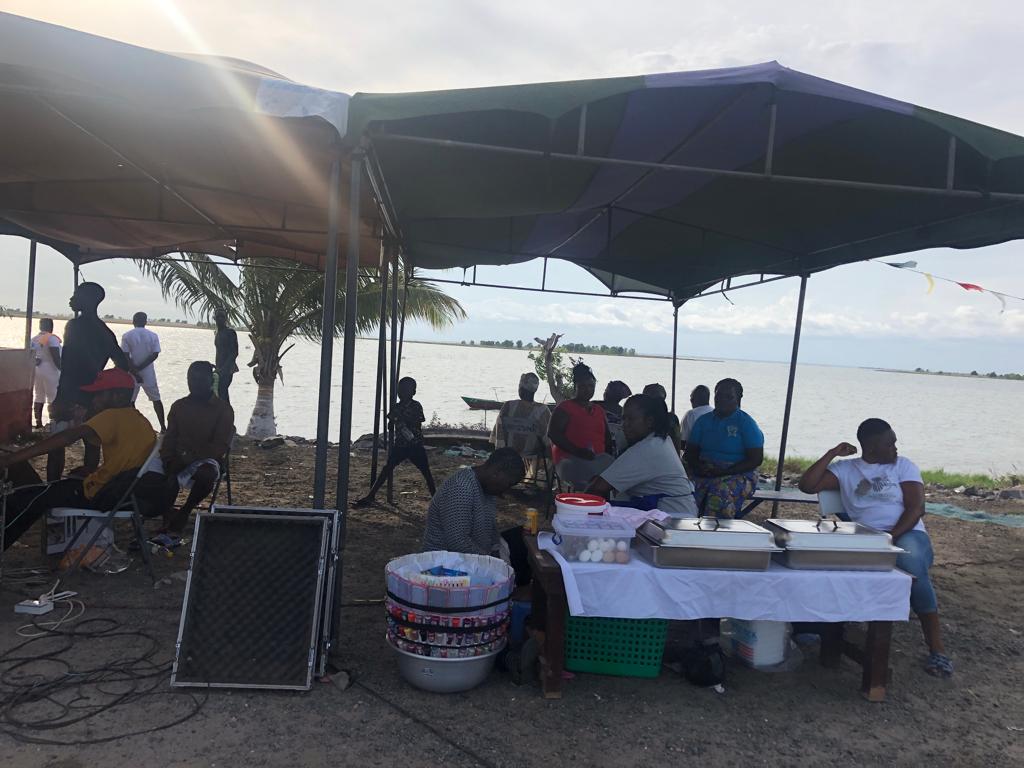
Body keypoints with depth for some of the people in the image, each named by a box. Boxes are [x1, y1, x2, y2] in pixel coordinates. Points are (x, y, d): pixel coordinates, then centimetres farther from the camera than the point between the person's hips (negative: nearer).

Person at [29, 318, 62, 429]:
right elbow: (56, 357, -17)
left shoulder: (34, 339, 11)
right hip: (50, 371, -7)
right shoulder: (52, 338, -10)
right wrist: (62, 370, -12)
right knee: (53, 397, -2)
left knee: (39, 396, 11)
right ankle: (53, 421, -4)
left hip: (36, 370, 7)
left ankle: (38, 422, 11)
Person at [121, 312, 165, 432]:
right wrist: (141, 367, -9)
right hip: (148, 372, 1)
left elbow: (125, 356, -9)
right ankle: (163, 427, 5)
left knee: (129, 401, 10)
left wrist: (134, 369, -7)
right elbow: (155, 354, -8)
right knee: (156, 399, 8)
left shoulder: (127, 336, -4)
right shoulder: (153, 336, -1)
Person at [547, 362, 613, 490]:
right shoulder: (565, 407, 7)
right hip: (569, 459, -5)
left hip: (598, 458, 5)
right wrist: (578, 451, -17)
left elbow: (607, 438, 29)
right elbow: (553, 434, -6)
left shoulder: (599, 410, 25)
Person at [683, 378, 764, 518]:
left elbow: (756, 459, -2)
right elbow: (691, 452, 14)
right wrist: (697, 467, -10)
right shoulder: (703, 421, 14)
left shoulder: (747, 423, 3)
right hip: (704, 473, 3)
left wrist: (724, 472, -13)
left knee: (721, 493, -37)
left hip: (738, 475, -3)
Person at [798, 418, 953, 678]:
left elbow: (916, 507, -3)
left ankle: (936, 648, -23)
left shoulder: (903, 466, 9)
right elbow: (806, 485, 0)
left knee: (911, 563, -37)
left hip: (906, 533, -1)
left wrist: (891, 536, -18)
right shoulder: (844, 469, 11)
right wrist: (832, 453, -2)